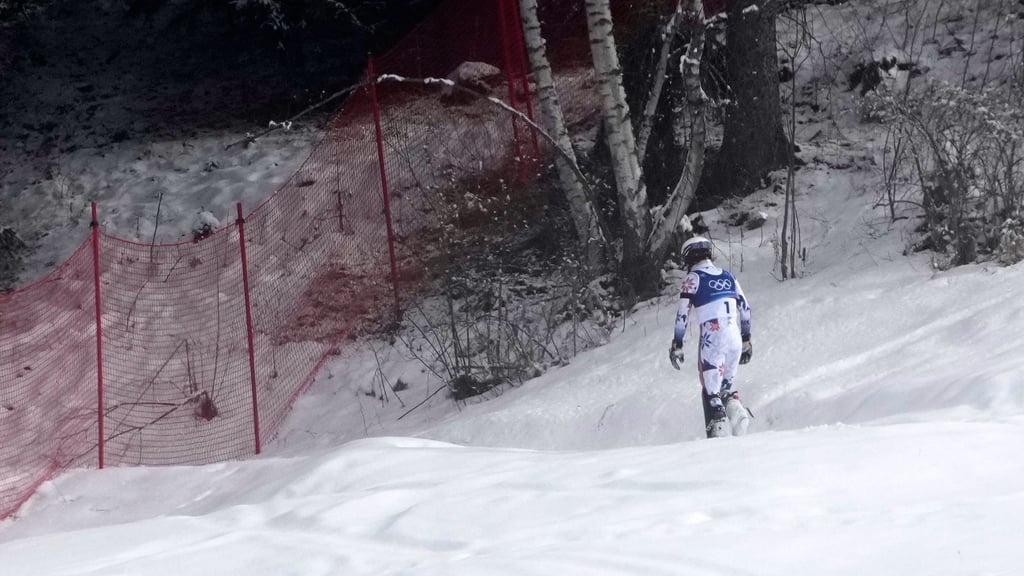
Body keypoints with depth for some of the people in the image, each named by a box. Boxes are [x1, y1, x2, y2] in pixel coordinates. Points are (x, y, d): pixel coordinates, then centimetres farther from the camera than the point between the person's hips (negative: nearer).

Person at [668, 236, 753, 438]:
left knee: (711, 391, 1)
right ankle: (736, 410, -9)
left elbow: (683, 313, -6)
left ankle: (719, 431, -13)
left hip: (712, 339, -5)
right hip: (735, 337, 5)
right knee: (724, 387, 18)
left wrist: (677, 345, -2)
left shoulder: (694, 278, -1)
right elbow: (745, 308, 17)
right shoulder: (727, 276, 16)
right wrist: (746, 340, 23)